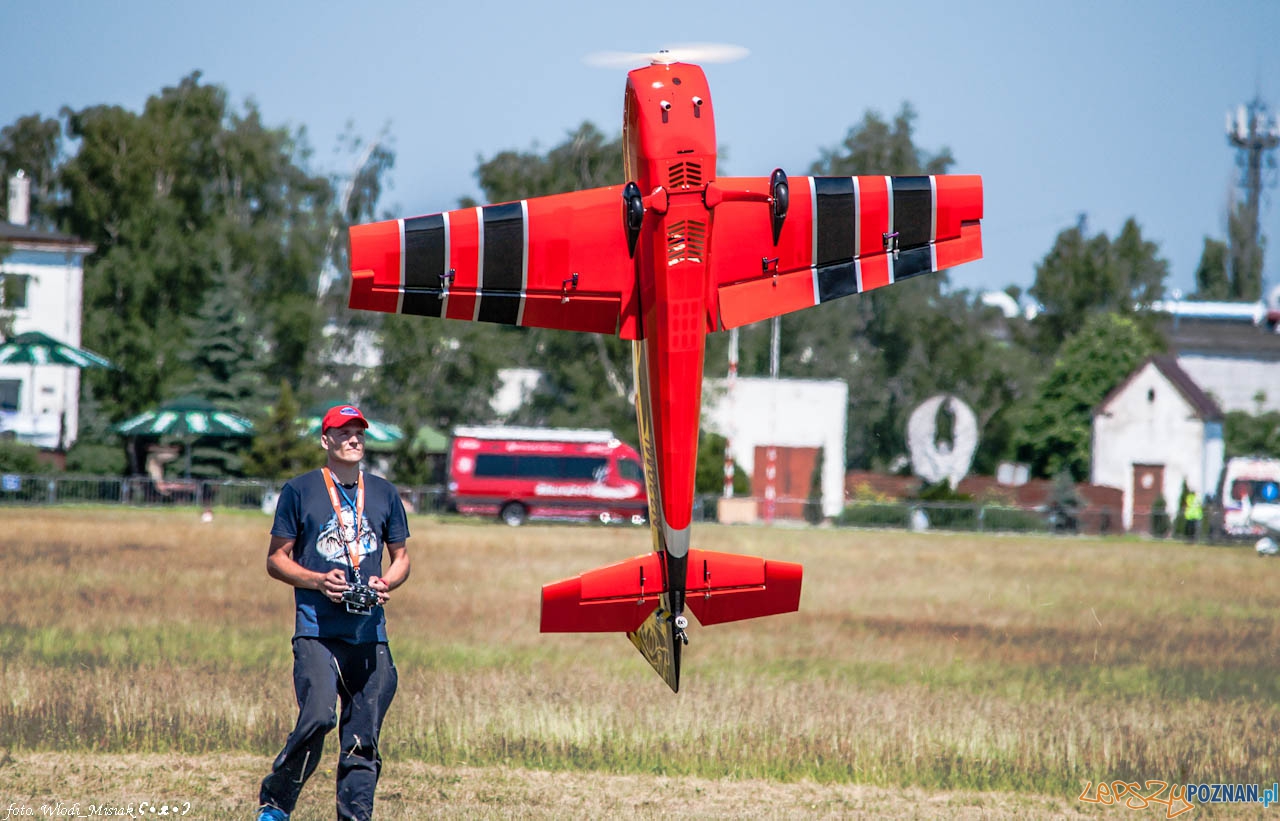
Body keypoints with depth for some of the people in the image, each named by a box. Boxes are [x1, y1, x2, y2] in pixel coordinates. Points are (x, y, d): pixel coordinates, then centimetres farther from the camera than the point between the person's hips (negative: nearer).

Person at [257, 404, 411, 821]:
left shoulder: (384, 494, 15)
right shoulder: (299, 490, 5)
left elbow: (401, 557, 22)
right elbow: (276, 559, 6)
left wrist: (385, 583, 0)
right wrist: (317, 581, -12)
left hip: (370, 631, 4)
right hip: (317, 629, -4)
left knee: (363, 736, 1)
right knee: (317, 717, -20)